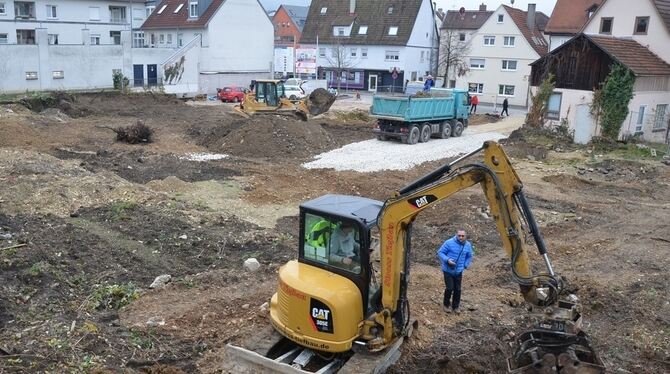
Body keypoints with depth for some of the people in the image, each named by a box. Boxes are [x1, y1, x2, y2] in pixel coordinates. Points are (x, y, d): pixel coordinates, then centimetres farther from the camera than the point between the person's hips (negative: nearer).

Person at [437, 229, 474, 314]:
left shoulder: (468, 245, -1)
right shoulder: (449, 243, -17)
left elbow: (469, 256, 18)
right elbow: (440, 252, -9)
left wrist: (465, 265, 7)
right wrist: (447, 260, -23)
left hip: (458, 271, 4)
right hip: (448, 270, -4)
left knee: (457, 289, 6)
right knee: (450, 288, -7)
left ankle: (455, 306, 26)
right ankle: (446, 304, 18)